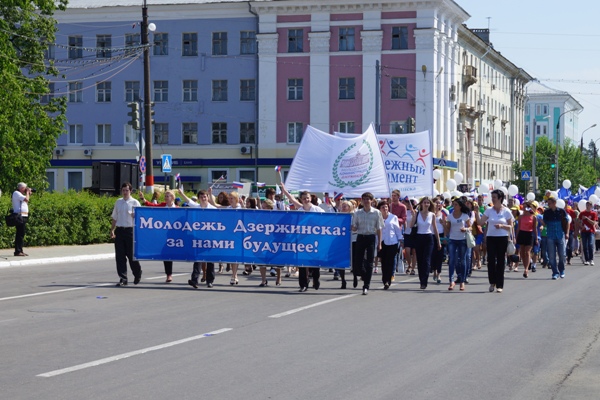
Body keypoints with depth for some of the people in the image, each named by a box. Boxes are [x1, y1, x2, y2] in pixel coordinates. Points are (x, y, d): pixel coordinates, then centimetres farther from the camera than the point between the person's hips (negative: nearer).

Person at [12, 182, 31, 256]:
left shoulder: (19, 194, 23)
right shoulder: (16, 193, -8)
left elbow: (26, 202, 21)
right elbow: (26, 199, -19)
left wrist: (29, 194, 14)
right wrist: (27, 192, -2)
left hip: (23, 217, 10)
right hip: (19, 216, -10)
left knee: (21, 234, 11)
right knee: (20, 234, -12)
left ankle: (20, 251, 15)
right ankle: (18, 251, -14)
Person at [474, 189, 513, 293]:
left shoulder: (506, 211, 0)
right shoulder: (489, 210, 5)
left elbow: (510, 227, 2)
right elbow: (480, 222, 0)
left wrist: (502, 226, -15)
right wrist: (477, 213, -12)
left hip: (502, 238, -2)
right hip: (491, 238, 2)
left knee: (500, 261, 0)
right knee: (491, 260, -4)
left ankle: (499, 285, 5)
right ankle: (492, 282, 12)